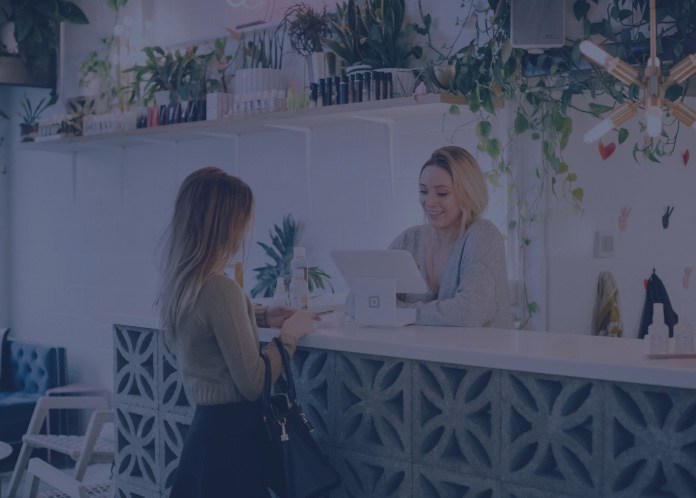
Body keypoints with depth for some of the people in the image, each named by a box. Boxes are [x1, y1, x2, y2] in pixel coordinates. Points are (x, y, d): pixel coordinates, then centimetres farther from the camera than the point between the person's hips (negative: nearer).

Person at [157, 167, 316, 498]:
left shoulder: (179, 283, 5)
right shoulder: (220, 289, -22)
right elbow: (253, 384, -19)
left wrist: (262, 317, 21)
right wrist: (290, 334, -6)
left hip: (205, 427, 9)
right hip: (232, 435, -9)